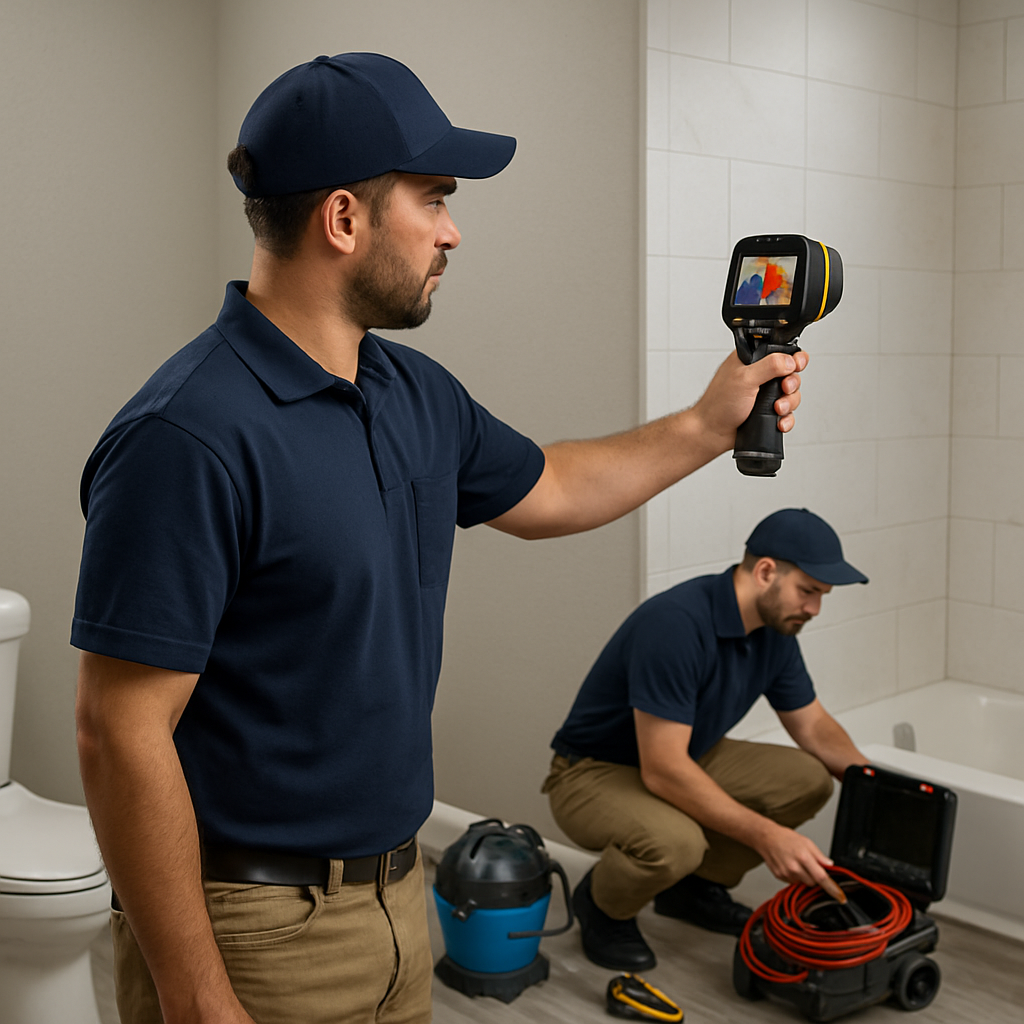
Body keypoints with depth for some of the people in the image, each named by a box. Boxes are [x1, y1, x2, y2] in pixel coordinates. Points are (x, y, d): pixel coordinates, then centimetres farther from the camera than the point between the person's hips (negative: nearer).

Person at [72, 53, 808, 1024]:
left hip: (397, 895, 8)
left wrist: (711, 423, 20)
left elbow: (543, 491, 22)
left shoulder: (415, 394, 3)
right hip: (253, 930, -8)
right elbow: (119, 732, -23)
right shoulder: (187, 437, -23)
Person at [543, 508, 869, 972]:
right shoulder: (677, 624, -33)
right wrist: (765, 836, -35)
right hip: (594, 773, -8)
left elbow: (813, 726, 9)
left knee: (807, 779, -5)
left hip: (686, 759, 8)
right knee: (674, 842, -37)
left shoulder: (774, 629, -4)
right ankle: (603, 905, -2)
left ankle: (695, 885, 12)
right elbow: (662, 770, -34)